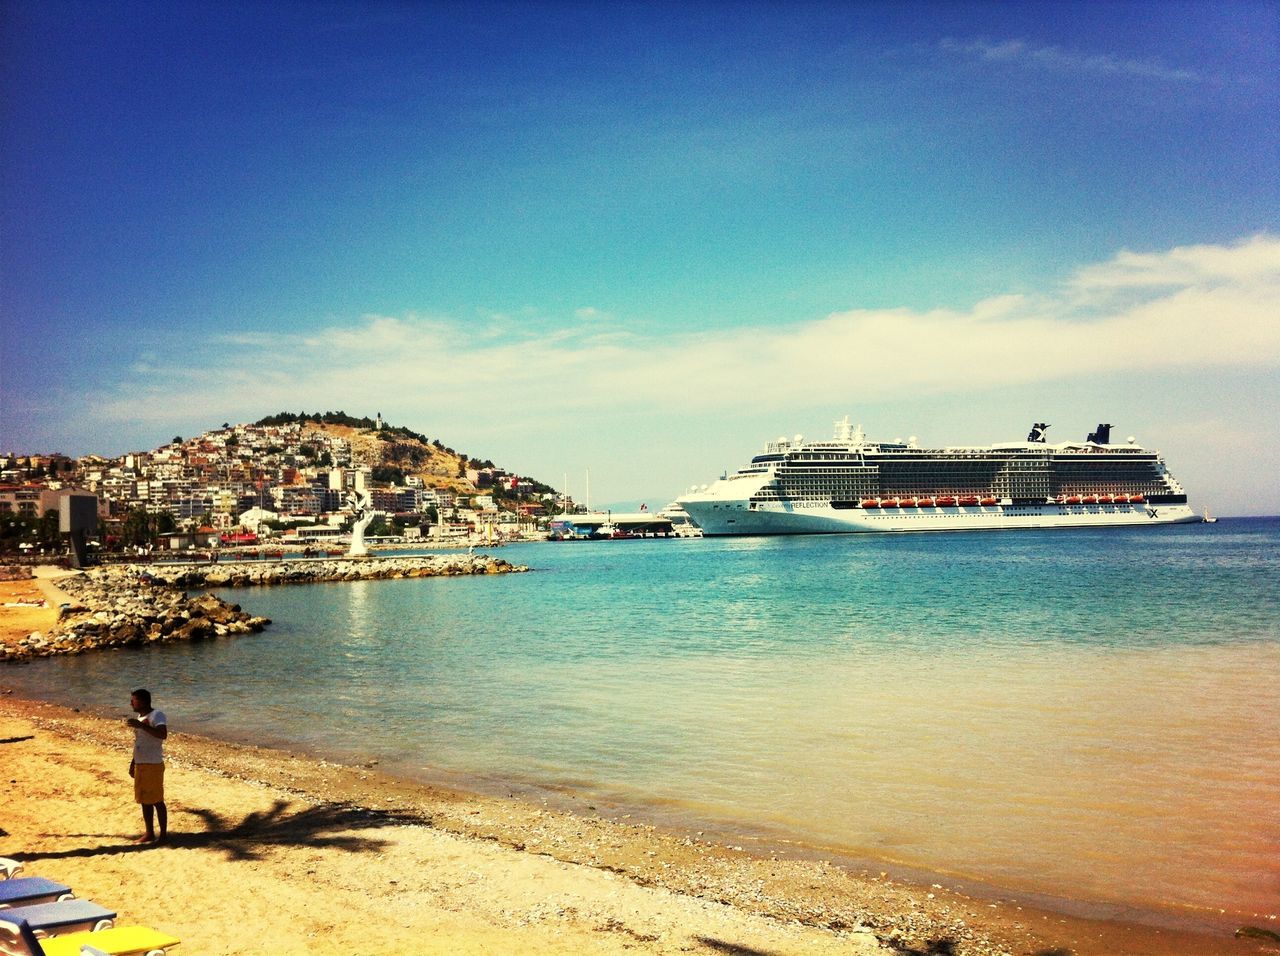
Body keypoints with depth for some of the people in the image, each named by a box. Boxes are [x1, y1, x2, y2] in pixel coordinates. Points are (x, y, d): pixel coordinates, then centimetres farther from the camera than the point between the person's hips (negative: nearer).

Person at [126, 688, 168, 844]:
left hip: (153, 765, -9)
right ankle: (149, 833, 23)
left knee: (157, 801, -3)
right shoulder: (140, 717, 14)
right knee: (144, 800, 13)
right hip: (140, 765, 9)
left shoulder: (157, 715, -15)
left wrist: (141, 725, -34)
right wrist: (133, 763, 23)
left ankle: (163, 834, 5)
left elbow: (163, 734, -33)